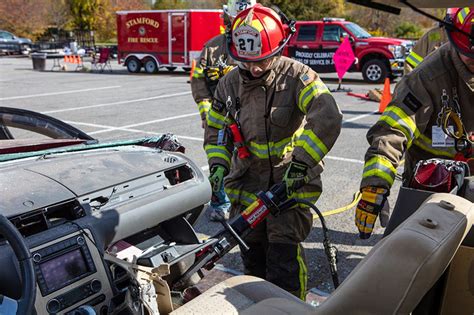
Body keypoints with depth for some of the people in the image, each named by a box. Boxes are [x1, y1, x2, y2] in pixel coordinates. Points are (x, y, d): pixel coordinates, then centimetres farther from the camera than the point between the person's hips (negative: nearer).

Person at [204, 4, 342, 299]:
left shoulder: (296, 76, -13)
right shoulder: (230, 84, 1)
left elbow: (327, 119, -27)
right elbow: (216, 128, 12)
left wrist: (301, 162, -32)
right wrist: (218, 164, -4)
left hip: (292, 180, -4)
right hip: (247, 182, 5)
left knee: (284, 250, -9)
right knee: (252, 250, 15)